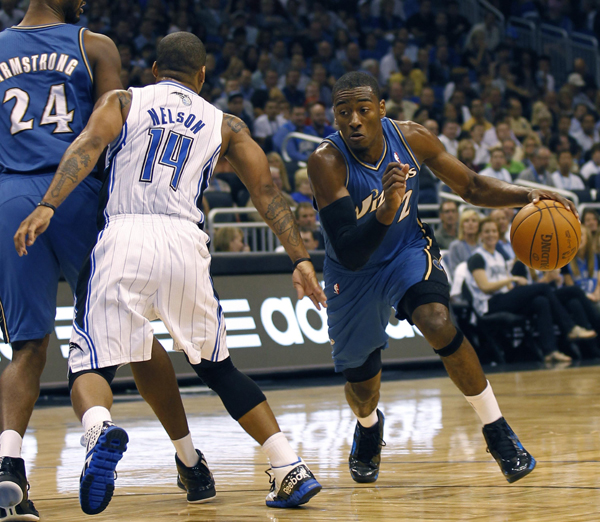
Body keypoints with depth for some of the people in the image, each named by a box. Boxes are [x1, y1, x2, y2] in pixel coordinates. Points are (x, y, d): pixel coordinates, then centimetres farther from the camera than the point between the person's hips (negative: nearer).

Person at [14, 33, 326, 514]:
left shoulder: (122, 101, 19)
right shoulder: (225, 125, 24)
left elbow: (88, 147, 0)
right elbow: (267, 192, 15)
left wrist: (47, 207, -11)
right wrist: (300, 259, 12)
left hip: (123, 237, -2)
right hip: (186, 242, 2)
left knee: (92, 364, 3)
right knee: (217, 368, 19)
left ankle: (99, 430, -32)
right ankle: (292, 471, 10)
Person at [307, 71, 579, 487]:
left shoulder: (411, 139, -18)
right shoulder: (327, 163, -29)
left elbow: (472, 187, -2)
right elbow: (348, 254, -36)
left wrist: (527, 196, -19)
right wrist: (387, 207, -52)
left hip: (408, 251, 1)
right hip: (354, 274, -1)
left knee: (438, 324, -30)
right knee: (362, 392, 10)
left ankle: (498, 432, -16)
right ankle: (369, 426, 50)